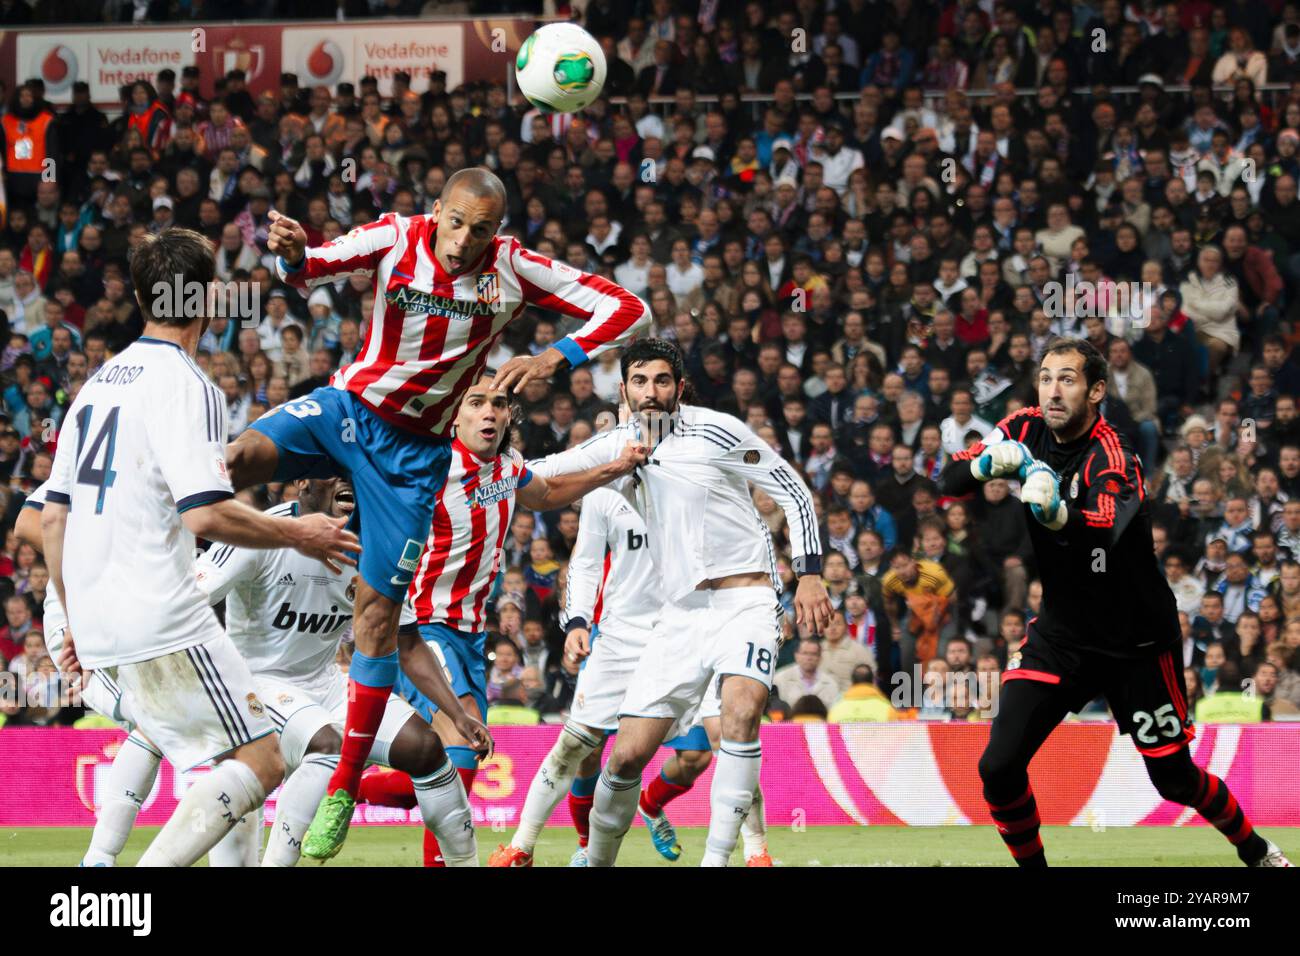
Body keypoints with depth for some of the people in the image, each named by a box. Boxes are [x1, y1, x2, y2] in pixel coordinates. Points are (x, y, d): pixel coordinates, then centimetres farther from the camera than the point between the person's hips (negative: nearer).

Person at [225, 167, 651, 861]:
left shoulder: (513, 270, -11)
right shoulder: (397, 238, -13)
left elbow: (628, 311, -10)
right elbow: (311, 268, -28)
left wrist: (555, 358, -24)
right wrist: (292, 256, -52)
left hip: (415, 452, 0)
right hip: (349, 407, 0)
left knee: (377, 611, 1)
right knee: (238, 459, -31)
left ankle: (343, 791, 12)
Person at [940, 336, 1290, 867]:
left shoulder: (1111, 457, -26)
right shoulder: (1027, 430, -6)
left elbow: (1103, 531, -45)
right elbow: (947, 481, -5)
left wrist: (1055, 512, -66)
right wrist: (987, 464, -27)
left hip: (1135, 639, -4)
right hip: (1060, 633, 4)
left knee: (1174, 779, 7)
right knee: (999, 766, -10)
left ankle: (1256, 851, 33)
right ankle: (1031, 865, 12)